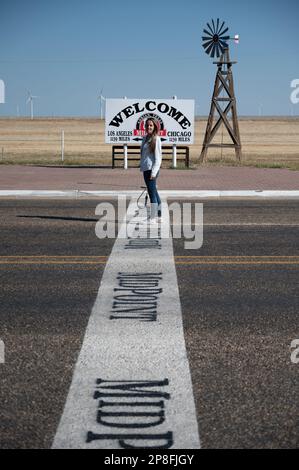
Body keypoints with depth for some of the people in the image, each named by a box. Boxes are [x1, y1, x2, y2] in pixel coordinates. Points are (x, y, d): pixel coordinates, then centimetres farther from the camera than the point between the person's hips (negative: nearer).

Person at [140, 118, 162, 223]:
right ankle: (158, 216, 21)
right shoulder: (145, 138, 14)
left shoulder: (156, 139, -9)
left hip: (151, 169, -9)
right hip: (146, 169, 9)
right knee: (154, 192, 14)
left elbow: (158, 158, -12)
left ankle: (153, 218, -4)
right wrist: (142, 167, 14)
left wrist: (153, 172, -17)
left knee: (152, 193, -6)